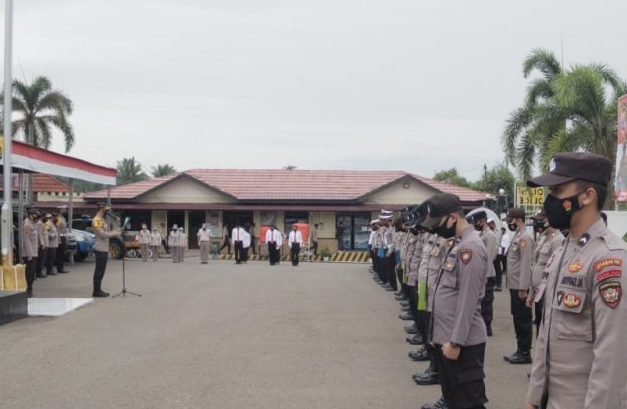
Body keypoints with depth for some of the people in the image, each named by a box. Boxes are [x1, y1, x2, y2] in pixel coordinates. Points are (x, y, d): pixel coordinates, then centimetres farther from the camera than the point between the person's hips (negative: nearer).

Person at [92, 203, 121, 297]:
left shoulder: (102, 219, 17)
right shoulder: (97, 220, -14)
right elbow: (102, 234, -21)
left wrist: (115, 232, 6)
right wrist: (115, 234, -13)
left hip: (104, 249, 10)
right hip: (100, 249, -10)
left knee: (101, 270, 12)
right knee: (99, 270, -6)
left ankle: (98, 290, 17)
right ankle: (96, 291, -1)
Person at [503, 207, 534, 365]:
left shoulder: (525, 237, -16)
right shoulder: (517, 236, 14)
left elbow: (526, 264, -20)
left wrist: (522, 288, -22)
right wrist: (516, 286, 17)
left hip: (520, 287, -9)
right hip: (514, 285, 9)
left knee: (523, 319, -1)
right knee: (517, 318, 14)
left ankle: (525, 353, 6)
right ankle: (520, 350, 22)